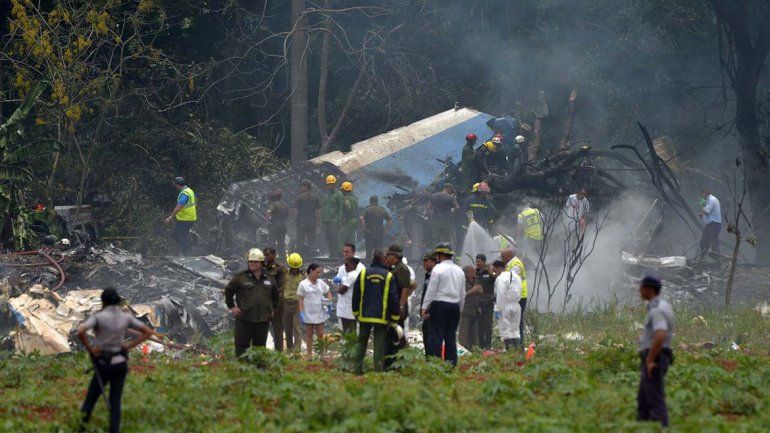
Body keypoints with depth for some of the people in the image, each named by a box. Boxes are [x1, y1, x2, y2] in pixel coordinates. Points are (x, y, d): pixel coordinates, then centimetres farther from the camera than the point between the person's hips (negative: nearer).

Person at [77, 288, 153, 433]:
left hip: (104, 363, -4)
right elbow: (148, 331, 3)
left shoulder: (98, 317, -13)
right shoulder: (126, 317, 0)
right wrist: (130, 346, 2)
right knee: (115, 402, 8)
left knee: (92, 395, 20)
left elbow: (80, 331, -29)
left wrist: (90, 349, -14)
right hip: (120, 363, 4)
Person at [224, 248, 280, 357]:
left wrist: (273, 309, 20)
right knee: (242, 345, -4)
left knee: (260, 345, 9)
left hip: (263, 319, 3)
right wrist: (231, 306, 1)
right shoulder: (240, 277, -1)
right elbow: (228, 290, 7)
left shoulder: (269, 279, 10)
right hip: (244, 319, -3)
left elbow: (276, 294, 26)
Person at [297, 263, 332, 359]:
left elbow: (328, 293, 14)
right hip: (308, 314, -3)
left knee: (320, 334, 6)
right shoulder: (303, 284, -6)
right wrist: (301, 312, -11)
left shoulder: (321, 283, 4)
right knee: (309, 334, 7)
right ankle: (309, 354, 14)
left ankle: (322, 353, 14)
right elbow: (301, 300, -5)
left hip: (320, 313, 3)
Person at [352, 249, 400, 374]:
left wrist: (356, 312, 16)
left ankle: (358, 368, 10)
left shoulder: (363, 274, 1)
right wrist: (394, 317, 5)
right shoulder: (388, 276, -4)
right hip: (382, 317, -2)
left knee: (361, 342, 12)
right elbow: (394, 298, -3)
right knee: (379, 344, 1)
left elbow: (356, 295, 5)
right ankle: (378, 369, -4)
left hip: (364, 316, 2)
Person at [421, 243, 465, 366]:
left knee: (437, 336, -6)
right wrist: (459, 309, 23)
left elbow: (431, 290, -9)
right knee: (451, 337, 7)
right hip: (455, 306, 6)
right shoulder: (459, 271, 12)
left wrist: (425, 307, -6)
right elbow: (462, 293, 15)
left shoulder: (438, 269, -7)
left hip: (439, 305, -6)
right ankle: (451, 364, 4)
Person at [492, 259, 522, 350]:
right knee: (515, 330, 13)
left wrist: (498, 309, -17)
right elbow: (519, 293, 14)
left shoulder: (501, 278, -15)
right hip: (516, 306, 8)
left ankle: (509, 350, -8)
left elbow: (500, 295, -19)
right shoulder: (516, 276, 12)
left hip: (505, 307, -8)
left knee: (506, 330, -3)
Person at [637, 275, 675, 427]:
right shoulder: (662, 306, 16)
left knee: (655, 401, -8)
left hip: (653, 361, -10)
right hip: (655, 360, 10)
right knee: (643, 401, 15)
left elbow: (660, 337, -34)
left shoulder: (657, 310, -19)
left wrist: (650, 361, -25)